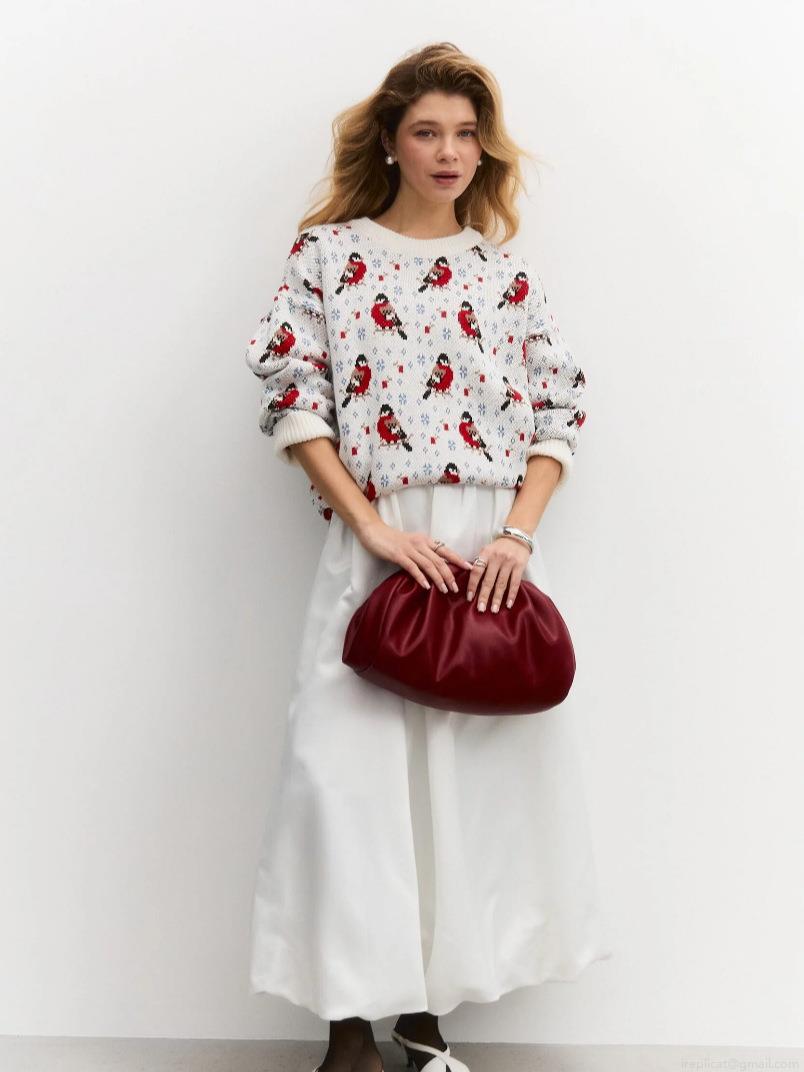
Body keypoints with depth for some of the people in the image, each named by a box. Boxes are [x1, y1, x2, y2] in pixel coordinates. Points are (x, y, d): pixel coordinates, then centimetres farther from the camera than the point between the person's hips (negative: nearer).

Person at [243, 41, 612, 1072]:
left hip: (494, 550, 3)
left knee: (476, 767, 4)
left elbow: (559, 411, 8)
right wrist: (374, 526, -11)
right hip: (376, 545, -2)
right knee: (349, 767, -6)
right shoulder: (328, 251, 6)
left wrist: (518, 534, -7)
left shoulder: (506, 272, 11)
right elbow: (292, 395, -2)